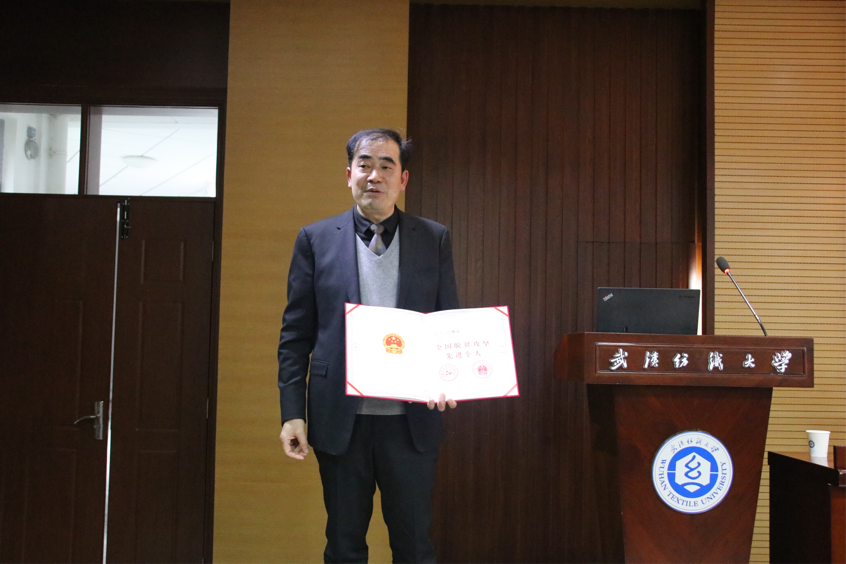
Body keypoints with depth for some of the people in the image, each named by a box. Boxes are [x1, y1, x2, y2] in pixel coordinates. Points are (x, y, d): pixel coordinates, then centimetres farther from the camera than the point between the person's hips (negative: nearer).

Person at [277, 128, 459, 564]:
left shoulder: (434, 239, 6)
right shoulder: (316, 239, 5)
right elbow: (295, 334, 4)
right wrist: (292, 413, -3)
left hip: (411, 419, 0)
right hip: (340, 418, 0)